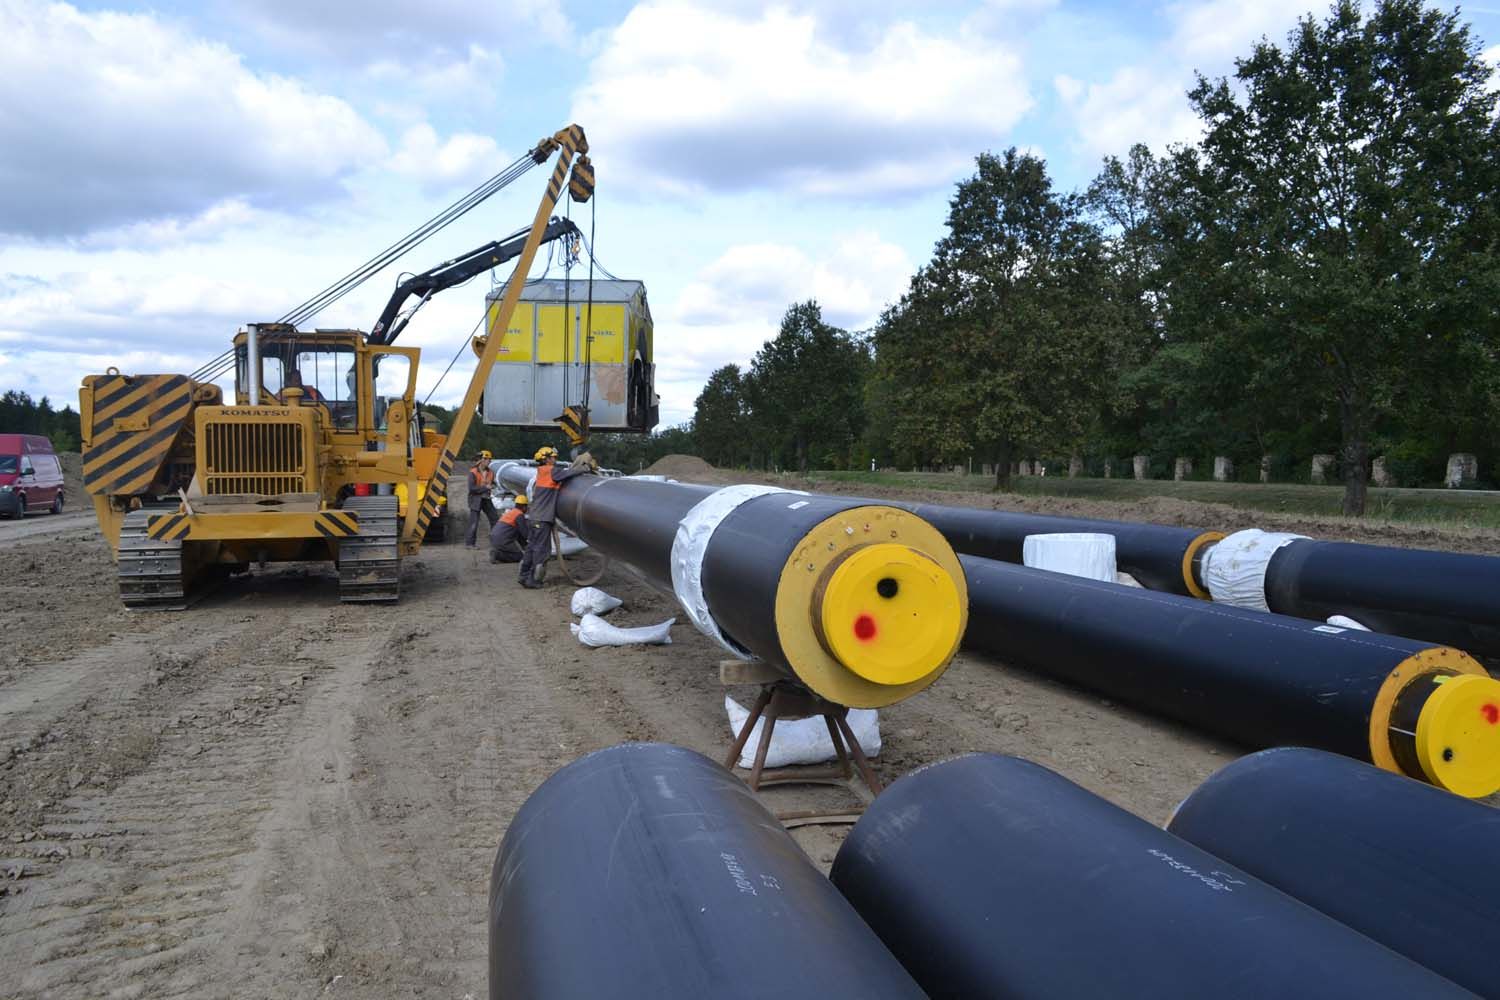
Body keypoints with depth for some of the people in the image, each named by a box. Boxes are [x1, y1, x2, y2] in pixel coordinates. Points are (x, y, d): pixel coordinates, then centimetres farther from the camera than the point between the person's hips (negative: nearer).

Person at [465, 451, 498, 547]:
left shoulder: (489, 472, 7)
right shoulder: (473, 472, -13)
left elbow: (492, 483, 21)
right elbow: (471, 488, -21)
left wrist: (492, 486, -3)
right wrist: (485, 487, -19)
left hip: (486, 499, 7)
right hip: (476, 499, -7)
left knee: (495, 519, 8)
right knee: (474, 523, -7)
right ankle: (469, 543, 0)